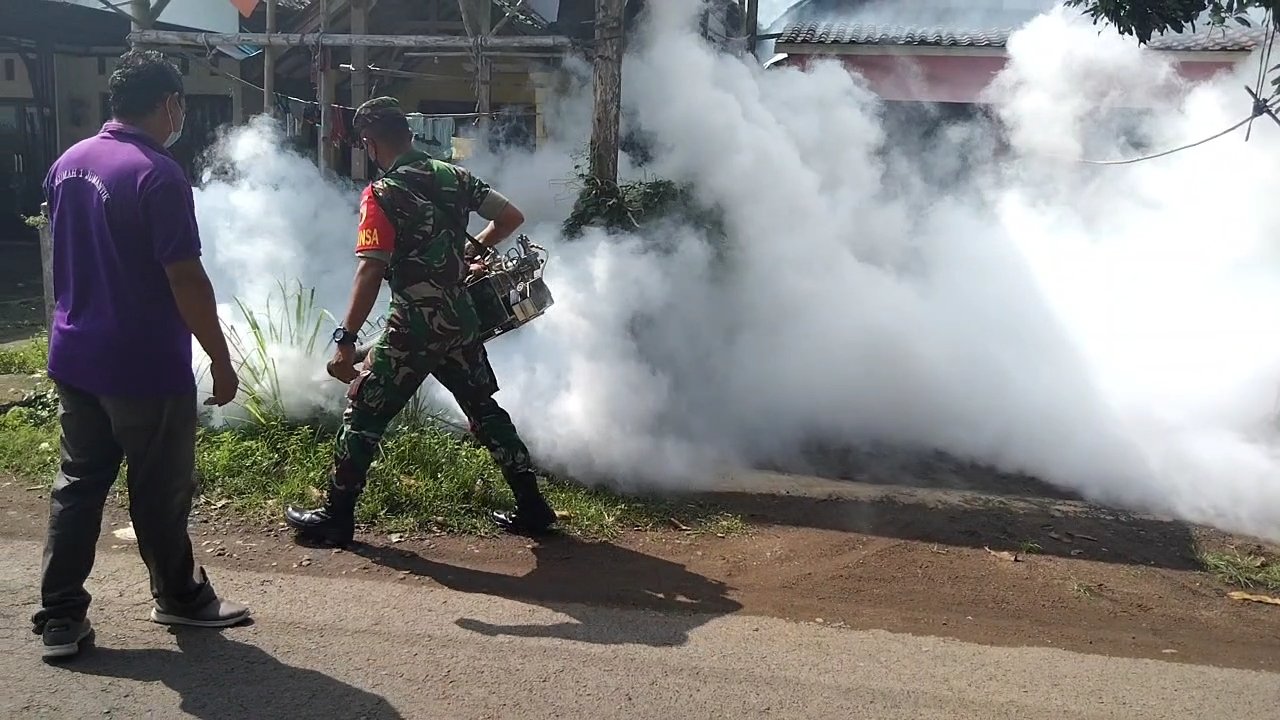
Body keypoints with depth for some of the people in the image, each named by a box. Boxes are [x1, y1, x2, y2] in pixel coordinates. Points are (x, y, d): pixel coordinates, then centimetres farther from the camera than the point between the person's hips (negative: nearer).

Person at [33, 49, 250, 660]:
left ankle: (59, 616, 18)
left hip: (75, 357, 8)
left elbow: (67, 258, 17)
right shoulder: (158, 175, -19)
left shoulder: (68, 163, 8)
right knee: (160, 491, 9)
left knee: (78, 483, 14)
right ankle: (180, 598, 27)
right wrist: (222, 361, -13)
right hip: (146, 366, -7)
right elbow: (185, 279, -21)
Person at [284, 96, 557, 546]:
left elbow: (371, 272, -20)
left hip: (413, 327, -6)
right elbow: (511, 217, 7)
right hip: (461, 320, 6)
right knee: (484, 410, 17)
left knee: (363, 415, 8)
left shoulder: (381, 194, -12)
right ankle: (532, 508, 20)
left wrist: (346, 342, -18)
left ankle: (337, 517, 18)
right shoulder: (453, 177, 6)